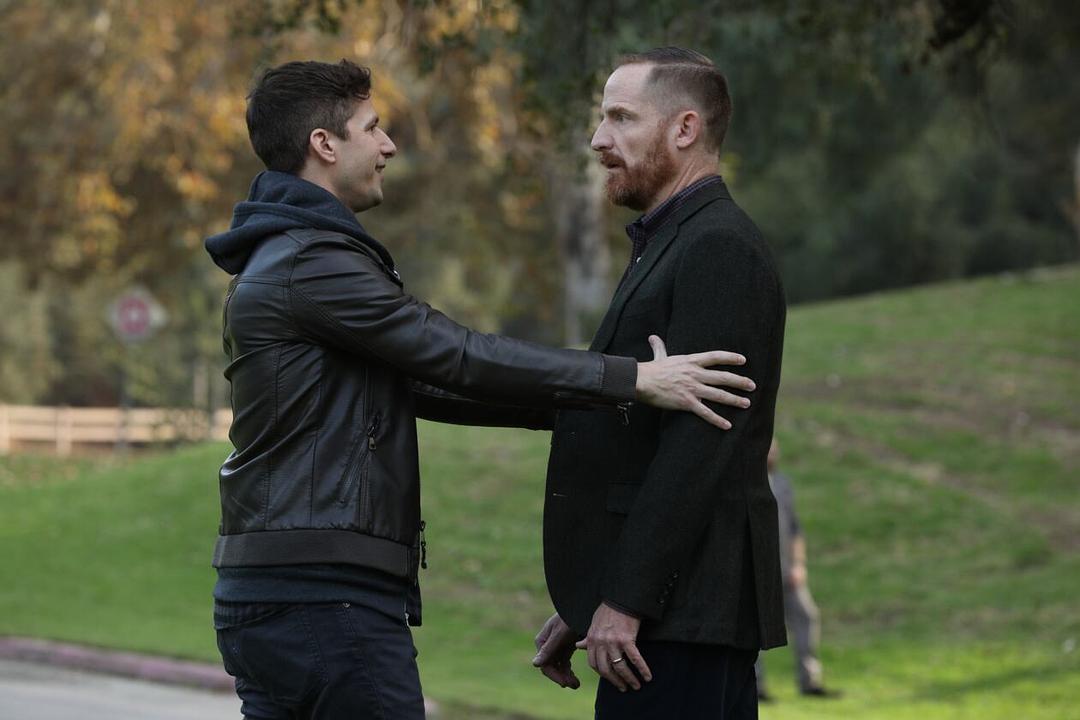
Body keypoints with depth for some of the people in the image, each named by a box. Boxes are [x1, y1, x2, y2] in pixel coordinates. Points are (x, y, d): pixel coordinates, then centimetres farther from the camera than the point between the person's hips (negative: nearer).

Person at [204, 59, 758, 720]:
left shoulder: (281, 260, 21)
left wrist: (594, 404, 16)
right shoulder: (310, 264, -12)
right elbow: (460, 356, -16)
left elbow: (428, 384, 20)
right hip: (326, 596, -10)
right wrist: (633, 380, -15)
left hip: (274, 594, 10)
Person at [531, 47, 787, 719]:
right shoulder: (671, 245, 20)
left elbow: (697, 442, -20)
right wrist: (583, 607, 18)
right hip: (664, 608, 10)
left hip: (687, 611, -10)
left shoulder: (721, 248, -11)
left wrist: (625, 602, -22)